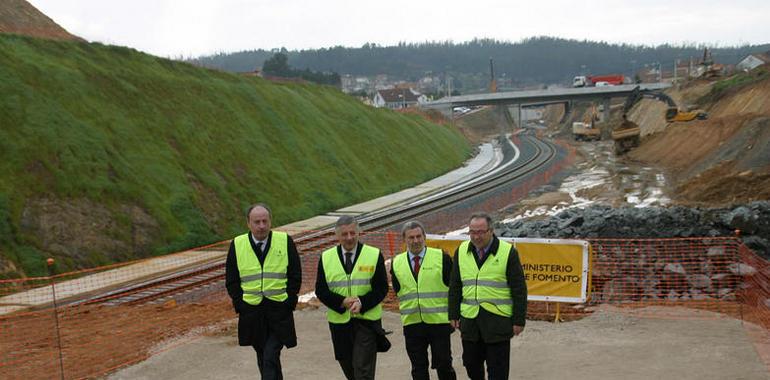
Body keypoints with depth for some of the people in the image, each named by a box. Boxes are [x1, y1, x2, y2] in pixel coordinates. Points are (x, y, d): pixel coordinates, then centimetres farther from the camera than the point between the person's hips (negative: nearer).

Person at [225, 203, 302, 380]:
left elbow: (295, 276, 2)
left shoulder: (285, 241, -1)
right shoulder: (237, 245, 1)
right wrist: (240, 304, -3)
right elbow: (231, 280, 6)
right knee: (263, 359, 15)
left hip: (279, 312, -2)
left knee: (271, 358, -11)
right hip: (251, 311, 3)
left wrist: (288, 303, -6)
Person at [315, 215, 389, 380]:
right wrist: (342, 302, -16)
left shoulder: (374, 255, -2)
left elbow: (381, 288, -5)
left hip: (367, 320, -3)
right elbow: (320, 290, 0)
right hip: (339, 321, 3)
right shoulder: (326, 258, 3)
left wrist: (362, 302, -21)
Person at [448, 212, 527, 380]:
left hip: (498, 322, -4)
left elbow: (519, 289, -5)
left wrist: (519, 320, -7)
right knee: (471, 363, 13)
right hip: (470, 320, 4)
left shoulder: (508, 252, -6)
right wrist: (454, 315, 8)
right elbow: (455, 286, 12)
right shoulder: (461, 251, 7)